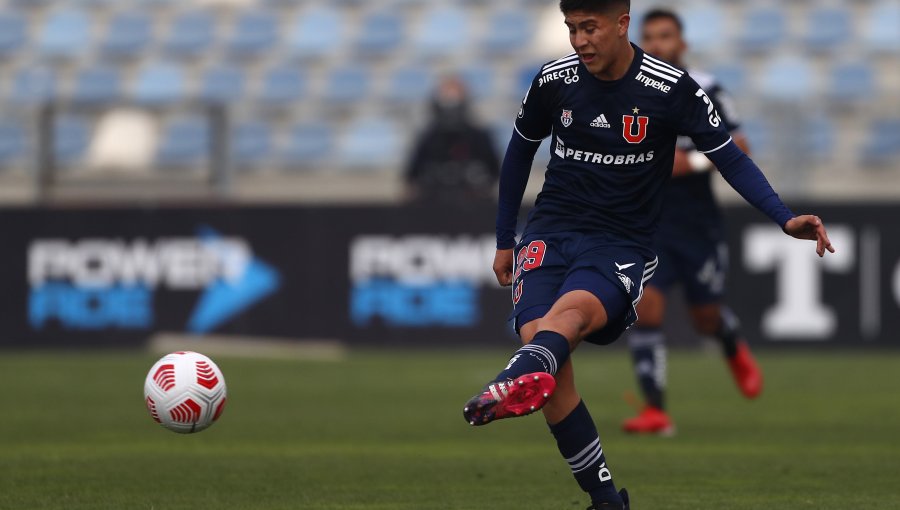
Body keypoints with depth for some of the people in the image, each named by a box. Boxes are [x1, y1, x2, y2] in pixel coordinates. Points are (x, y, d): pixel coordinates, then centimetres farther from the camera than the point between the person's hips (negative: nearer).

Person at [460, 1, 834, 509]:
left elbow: (729, 156, -1)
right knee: (542, 342, -23)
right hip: (551, 232, 2)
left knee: (571, 310, -35)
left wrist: (785, 218, -14)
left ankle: (518, 380, -68)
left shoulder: (672, 88, -7)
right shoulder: (554, 80, 2)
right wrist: (505, 241, 24)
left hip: (621, 244, -2)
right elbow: (521, 151, 19)